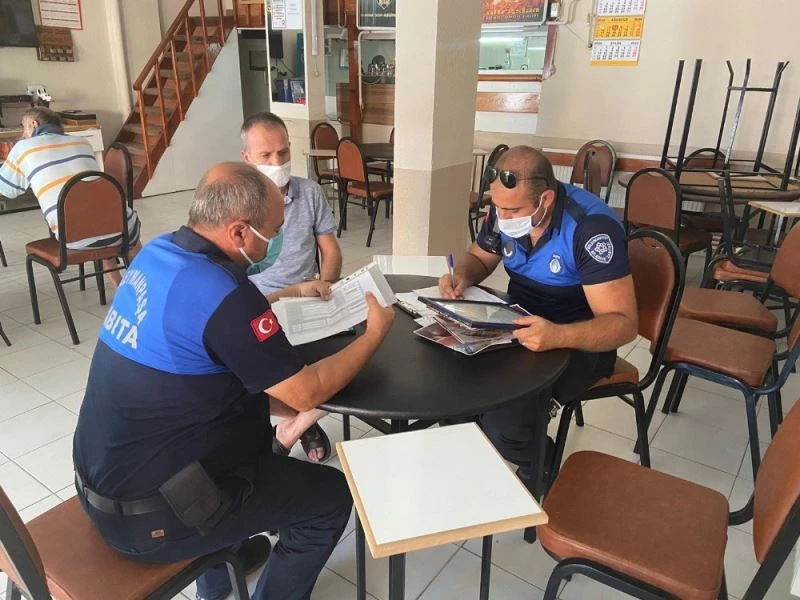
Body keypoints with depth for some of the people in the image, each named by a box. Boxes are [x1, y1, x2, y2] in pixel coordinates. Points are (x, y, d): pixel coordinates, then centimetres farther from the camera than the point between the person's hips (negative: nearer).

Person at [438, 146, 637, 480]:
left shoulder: (592, 227, -26)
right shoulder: (506, 210, -6)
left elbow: (624, 324, -26)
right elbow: (479, 258, 12)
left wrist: (559, 336, -44)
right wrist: (461, 276, -12)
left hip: (579, 342, -6)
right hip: (518, 326, 6)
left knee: (501, 423, -27)